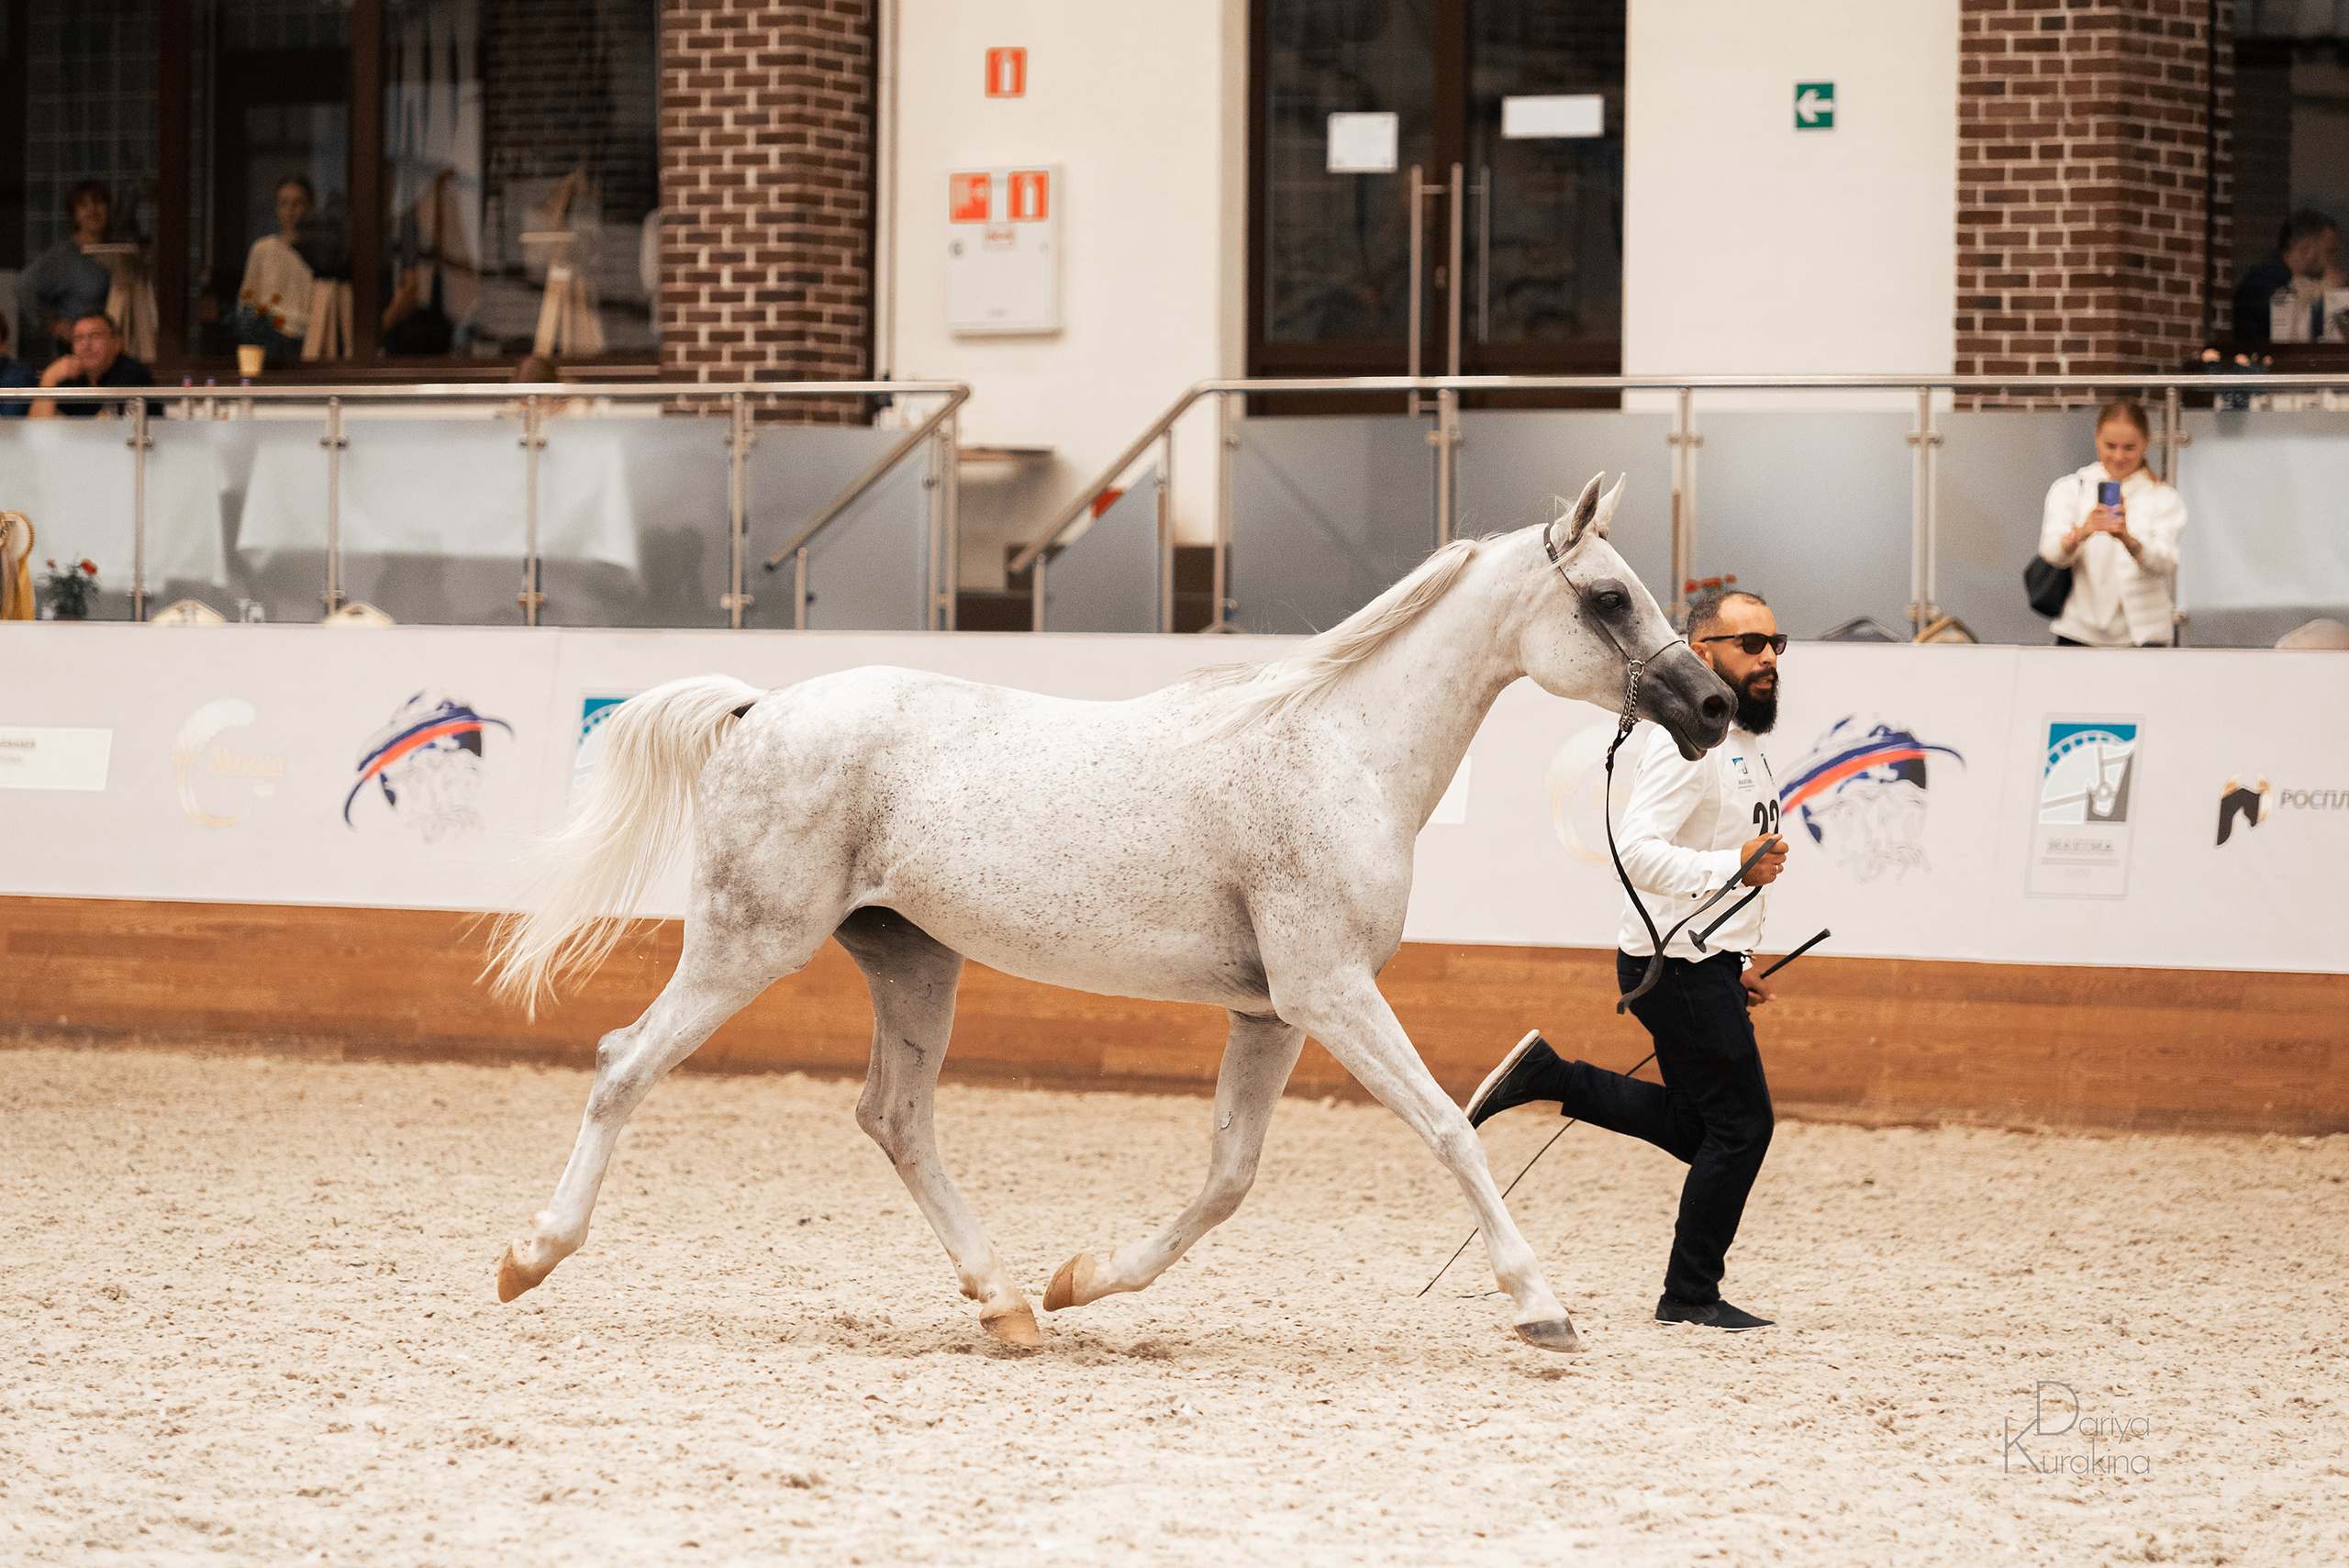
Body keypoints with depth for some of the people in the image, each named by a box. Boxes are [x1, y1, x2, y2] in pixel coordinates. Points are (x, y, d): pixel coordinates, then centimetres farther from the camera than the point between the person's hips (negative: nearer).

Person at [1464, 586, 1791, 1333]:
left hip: (1708, 964, 10)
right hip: (1679, 962, -10)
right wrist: (1734, 868, -36)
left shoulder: (1741, 740, 15)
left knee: (1697, 1127, 15)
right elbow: (1637, 850, -27)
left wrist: (1738, 964, 23)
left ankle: (1546, 1076, 17)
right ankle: (1691, 1295, 5)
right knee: (1741, 1123, -5)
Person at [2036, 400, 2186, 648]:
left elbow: (2167, 563, -9)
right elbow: (2050, 551, -6)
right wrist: (2081, 533, -29)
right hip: (2080, 633, 1)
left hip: (2143, 635, -1)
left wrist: (2128, 540, -31)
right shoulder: (2069, 489, 10)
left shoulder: (2164, 499, 8)